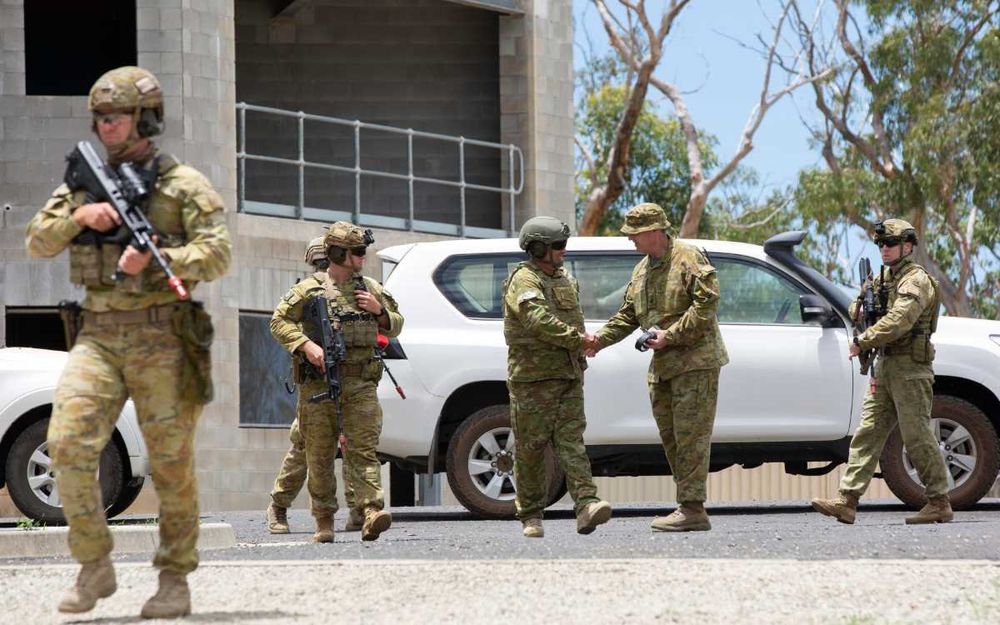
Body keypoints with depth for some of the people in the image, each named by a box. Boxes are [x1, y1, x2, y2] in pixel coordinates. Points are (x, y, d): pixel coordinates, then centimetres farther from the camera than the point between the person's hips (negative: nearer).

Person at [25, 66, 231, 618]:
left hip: (162, 339, -3)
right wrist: (79, 216, -9)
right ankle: (95, 568, -3)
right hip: (99, 337, 3)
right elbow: (37, 242, 10)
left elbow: (217, 255, -10)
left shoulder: (183, 185, 0)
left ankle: (175, 581, 12)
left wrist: (156, 258, -26)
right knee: (68, 443, -14)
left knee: (172, 464, 1)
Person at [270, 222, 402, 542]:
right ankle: (324, 521, 10)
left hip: (360, 384, 2)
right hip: (320, 382, -2)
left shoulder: (371, 289, 15)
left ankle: (371, 514, -23)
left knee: (364, 449, -11)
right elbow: (279, 322, -2)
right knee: (320, 456, 2)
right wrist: (306, 345, -16)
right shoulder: (310, 289, 2)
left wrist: (379, 310, 2)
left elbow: (395, 326, 23)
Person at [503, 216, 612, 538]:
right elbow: (539, 321, -22)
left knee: (571, 440, -6)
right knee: (531, 447, 0)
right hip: (532, 378, -7)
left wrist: (583, 341, 13)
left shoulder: (565, 280, 19)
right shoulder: (524, 280, -8)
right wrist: (578, 339, -18)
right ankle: (530, 516, 8)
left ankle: (586, 506, -19)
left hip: (568, 376, 7)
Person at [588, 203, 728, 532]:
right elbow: (627, 316, 22)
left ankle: (692, 509, -12)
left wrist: (670, 335, -19)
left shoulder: (689, 258, -9)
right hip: (662, 366, 9)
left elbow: (706, 302, -17)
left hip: (694, 361, -9)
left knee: (690, 436, -11)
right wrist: (598, 340, 9)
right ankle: (691, 508, 10)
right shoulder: (642, 270, 18)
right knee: (671, 439, 7)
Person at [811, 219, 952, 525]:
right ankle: (847, 501, -1)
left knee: (917, 436, -7)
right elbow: (855, 310, 27)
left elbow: (898, 322, -23)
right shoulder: (883, 279, 18)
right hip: (885, 366, 9)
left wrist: (862, 342, -16)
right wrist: (861, 308, 3)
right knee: (868, 432, 3)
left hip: (910, 369, -9)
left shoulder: (916, 280, -10)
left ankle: (940, 503, -1)